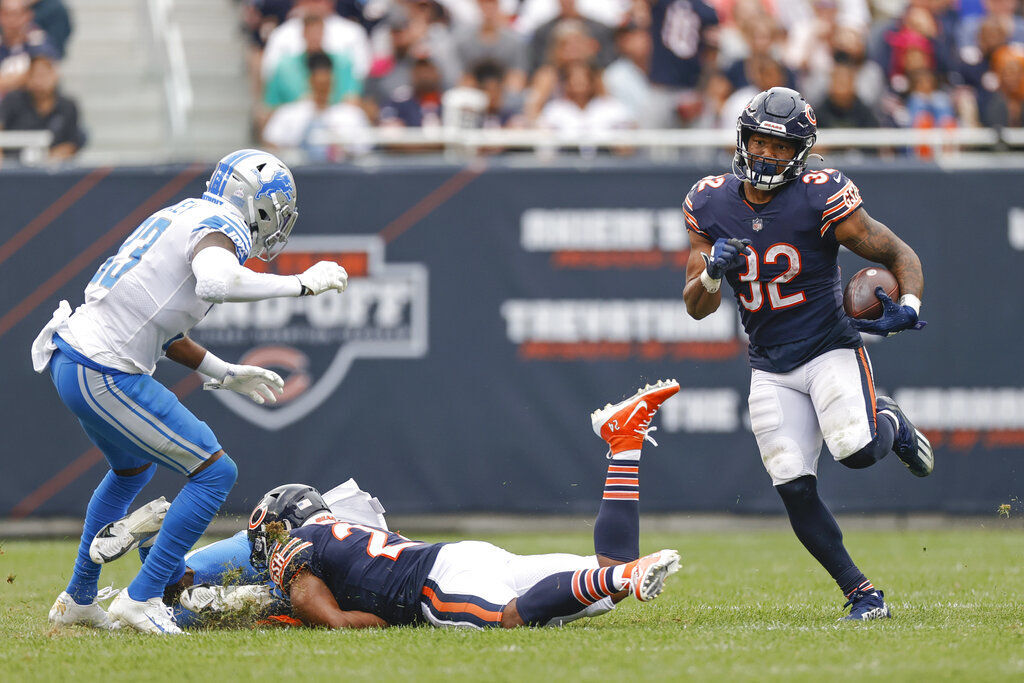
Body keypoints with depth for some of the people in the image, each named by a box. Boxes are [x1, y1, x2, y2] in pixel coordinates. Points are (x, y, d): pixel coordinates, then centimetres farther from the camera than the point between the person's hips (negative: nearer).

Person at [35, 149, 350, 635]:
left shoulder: (185, 217, 19)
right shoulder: (221, 227, -11)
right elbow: (216, 282, -35)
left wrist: (223, 373, 25)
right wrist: (303, 283, -24)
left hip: (70, 359, 10)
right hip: (104, 377, -10)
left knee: (132, 468, 33)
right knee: (215, 472, -4)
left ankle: (78, 599, 42)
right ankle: (141, 600, -1)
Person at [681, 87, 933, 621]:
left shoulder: (820, 200, -14)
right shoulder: (710, 205, -1)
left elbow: (901, 256, -6)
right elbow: (697, 308, 2)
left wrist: (908, 308, -26)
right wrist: (714, 272, -20)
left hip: (830, 350, -3)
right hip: (770, 370, 4)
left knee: (857, 450, -27)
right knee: (795, 489, -8)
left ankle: (890, 424, 10)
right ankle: (860, 593, 6)